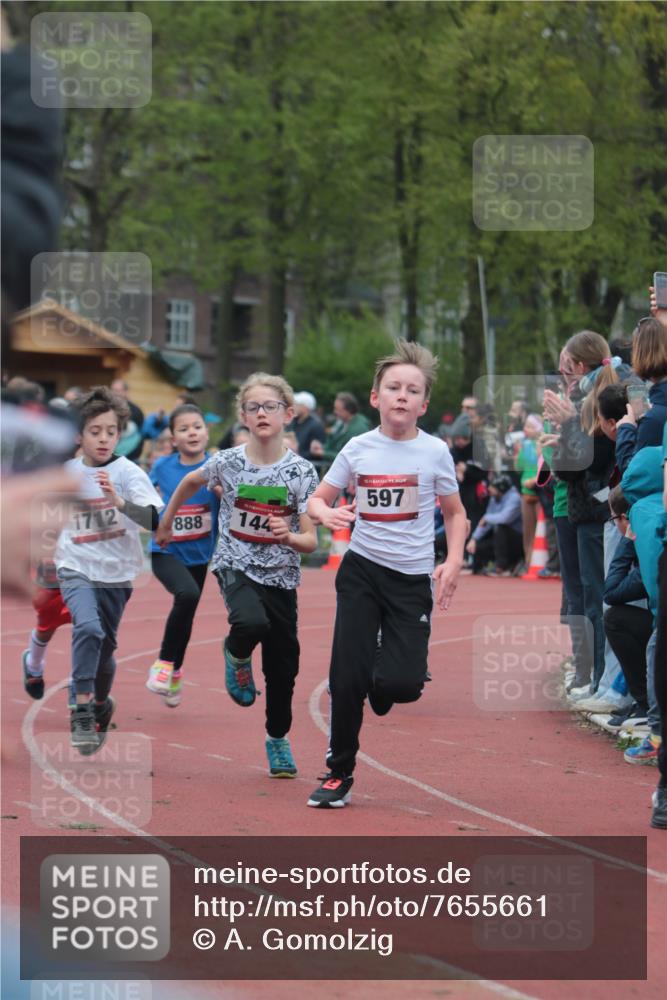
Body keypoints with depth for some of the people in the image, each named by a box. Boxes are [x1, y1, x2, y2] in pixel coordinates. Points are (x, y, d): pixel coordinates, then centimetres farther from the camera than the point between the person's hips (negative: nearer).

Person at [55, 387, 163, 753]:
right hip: (76, 568, 0)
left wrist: (119, 501, -35)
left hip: (116, 572, 0)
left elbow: (155, 520, -22)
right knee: (88, 629, -26)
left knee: (104, 647, 12)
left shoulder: (128, 472, -9)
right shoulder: (66, 472, 0)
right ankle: (82, 711, -21)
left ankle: (100, 706, 39)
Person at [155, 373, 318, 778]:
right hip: (237, 566, -1)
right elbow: (190, 482, 16)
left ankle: (279, 739, 32)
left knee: (283, 667, 7)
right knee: (252, 623, -34)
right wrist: (166, 522, 25)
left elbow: (311, 542, -8)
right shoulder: (227, 462, -7)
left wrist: (289, 537, -30)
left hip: (281, 577, 1)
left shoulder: (301, 471, -9)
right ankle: (237, 653, 3)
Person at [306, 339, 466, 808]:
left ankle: (383, 685, 26)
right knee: (347, 676, -4)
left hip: (412, 578, -1)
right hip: (361, 569, 1)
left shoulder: (435, 452, -3)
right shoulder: (358, 449, -1)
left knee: (402, 683, -13)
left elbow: (455, 513, 6)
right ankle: (339, 773, 11)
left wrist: (454, 561, -8)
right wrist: (327, 514, -17)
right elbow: (318, 498, 7)